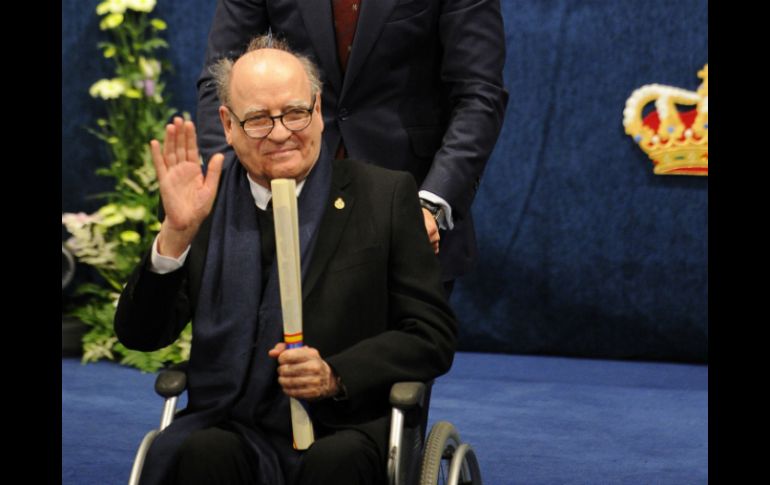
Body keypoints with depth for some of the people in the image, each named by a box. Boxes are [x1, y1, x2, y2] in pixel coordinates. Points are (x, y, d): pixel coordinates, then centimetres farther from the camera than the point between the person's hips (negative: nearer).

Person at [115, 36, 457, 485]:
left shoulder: (387, 196, 4)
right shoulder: (202, 201, 8)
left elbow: (434, 336, 3)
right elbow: (140, 335, 2)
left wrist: (336, 375, -13)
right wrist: (176, 232, -14)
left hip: (345, 433, -1)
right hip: (231, 427, 1)